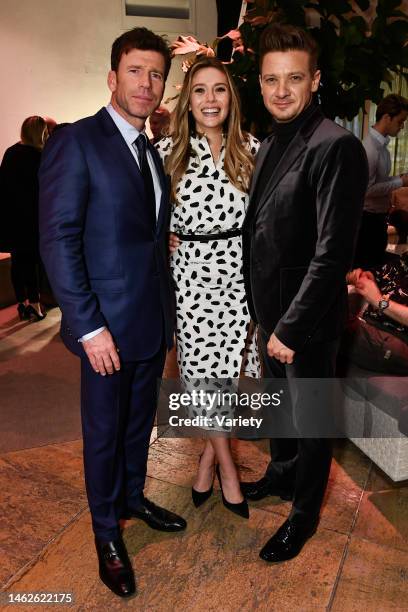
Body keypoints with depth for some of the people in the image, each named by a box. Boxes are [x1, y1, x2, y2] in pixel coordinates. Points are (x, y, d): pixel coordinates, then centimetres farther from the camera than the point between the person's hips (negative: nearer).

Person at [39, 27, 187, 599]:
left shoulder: (151, 152, 12)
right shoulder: (76, 142, -11)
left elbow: (152, 236, 12)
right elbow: (58, 241, -16)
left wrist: (166, 305, 7)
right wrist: (89, 326, -19)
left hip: (153, 319, 7)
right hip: (107, 325, -7)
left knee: (140, 421, 21)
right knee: (104, 432, 11)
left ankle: (134, 497, 45)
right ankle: (107, 533, 33)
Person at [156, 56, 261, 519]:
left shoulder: (252, 149, 3)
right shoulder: (167, 151, -1)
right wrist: (164, 236, -3)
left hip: (240, 270, 1)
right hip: (192, 271, -1)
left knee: (224, 367, 6)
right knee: (204, 369, 4)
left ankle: (208, 456, 32)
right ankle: (226, 467, 27)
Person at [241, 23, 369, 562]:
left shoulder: (336, 146, -19)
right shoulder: (271, 143, 8)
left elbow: (332, 253, -23)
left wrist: (292, 326, -22)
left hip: (307, 318, -7)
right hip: (269, 307, 8)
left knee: (310, 419, 12)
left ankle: (304, 513, 34)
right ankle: (282, 473, 49)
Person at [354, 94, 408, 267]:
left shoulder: (382, 143, 8)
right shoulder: (370, 147, -21)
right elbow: (367, 189, -25)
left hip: (379, 215, 9)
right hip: (368, 217, -9)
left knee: (377, 263, 18)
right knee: (366, 267, 2)